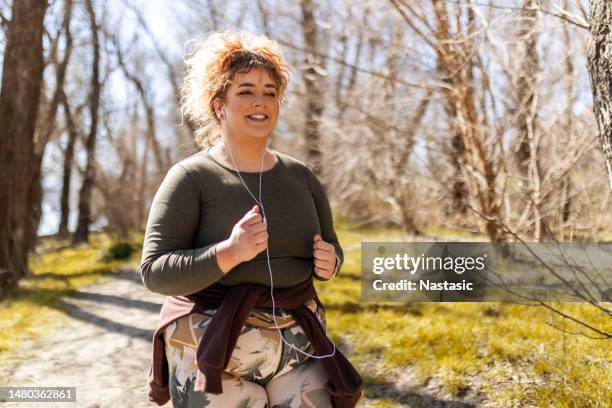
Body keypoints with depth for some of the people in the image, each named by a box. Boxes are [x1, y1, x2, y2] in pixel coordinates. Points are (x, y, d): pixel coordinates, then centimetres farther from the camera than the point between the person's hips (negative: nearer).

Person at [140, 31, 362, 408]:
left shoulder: (301, 176, 6)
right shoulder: (191, 178, -9)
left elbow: (330, 249, 15)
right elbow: (156, 272, -14)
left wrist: (329, 262, -8)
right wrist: (230, 253, -27)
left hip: (298, 346, 4)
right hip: (214, 350, -4)